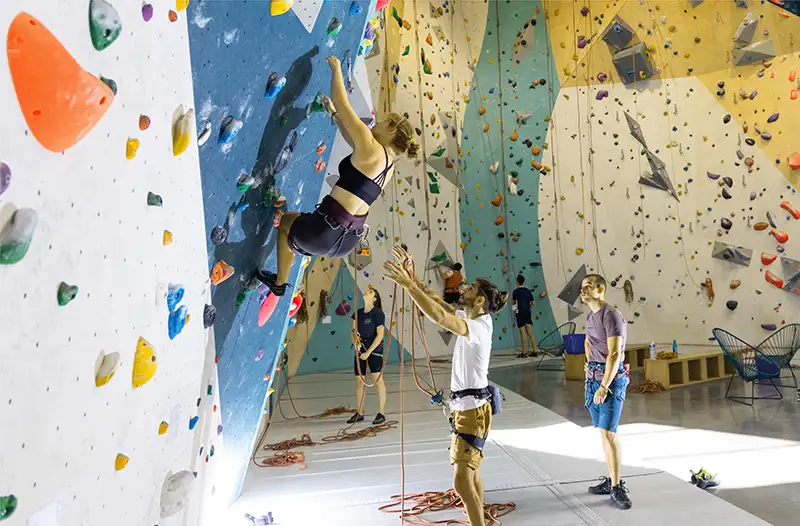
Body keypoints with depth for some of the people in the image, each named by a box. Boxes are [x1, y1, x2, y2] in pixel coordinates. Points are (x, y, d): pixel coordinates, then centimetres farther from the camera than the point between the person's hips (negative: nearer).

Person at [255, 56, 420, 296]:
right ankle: (279, 282, 43)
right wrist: (333, 114, 35)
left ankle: (280, 282, 37)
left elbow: (342, 102, -6)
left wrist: (336, 69, 8)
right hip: (349, 239, 8)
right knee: (293, 222, 34)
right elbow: (352, 138, 28)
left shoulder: (371, 149, -13)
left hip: (327, 229, -8)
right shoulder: (389, 167, 11)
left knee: (286, 220, 26)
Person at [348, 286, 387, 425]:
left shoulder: (378, 313, -8)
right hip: (360, 350, 6)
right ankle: (360, 413, 20)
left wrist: (368, 352, -16)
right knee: (359, 381, 9)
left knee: (378, 379, -7)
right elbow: (353, 331, 13)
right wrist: (355, 343, -10)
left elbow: (380, 335, -13)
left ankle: (381, 413, 0)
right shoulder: (358, 313, 10)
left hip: (374, 349, -6)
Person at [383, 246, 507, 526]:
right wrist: (413, 277, 1)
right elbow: (439, 304, 9)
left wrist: (407, 284, -37)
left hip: (472, 409, -10)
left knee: (462, 482, -8)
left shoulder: (479, 327, -22)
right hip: (466, 406, 10)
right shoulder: (473, 319, 6)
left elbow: (438, 316, -36)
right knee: (471, 474, 20)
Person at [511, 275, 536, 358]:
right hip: (528, 312, 5)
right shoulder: (528, 290, 7)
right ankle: (534, 351, 8)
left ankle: (524, 352, 0)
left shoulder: (516, 291, -8)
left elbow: (513, 303, 1)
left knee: (522, 333, -2)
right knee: (530, 333, 8)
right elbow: (533, 302, 8)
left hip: (520, 313, -5)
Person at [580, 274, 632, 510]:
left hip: (611, 379, -9)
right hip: (593, 378, 9)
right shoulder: (590, 316, 11)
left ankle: (617, 487, -3)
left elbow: (614, 354, -21)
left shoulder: (611, 315, -16)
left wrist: (604, 387, -22)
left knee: (608, 433, -10)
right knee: (604, 432, 13)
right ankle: (611, 479, 22)